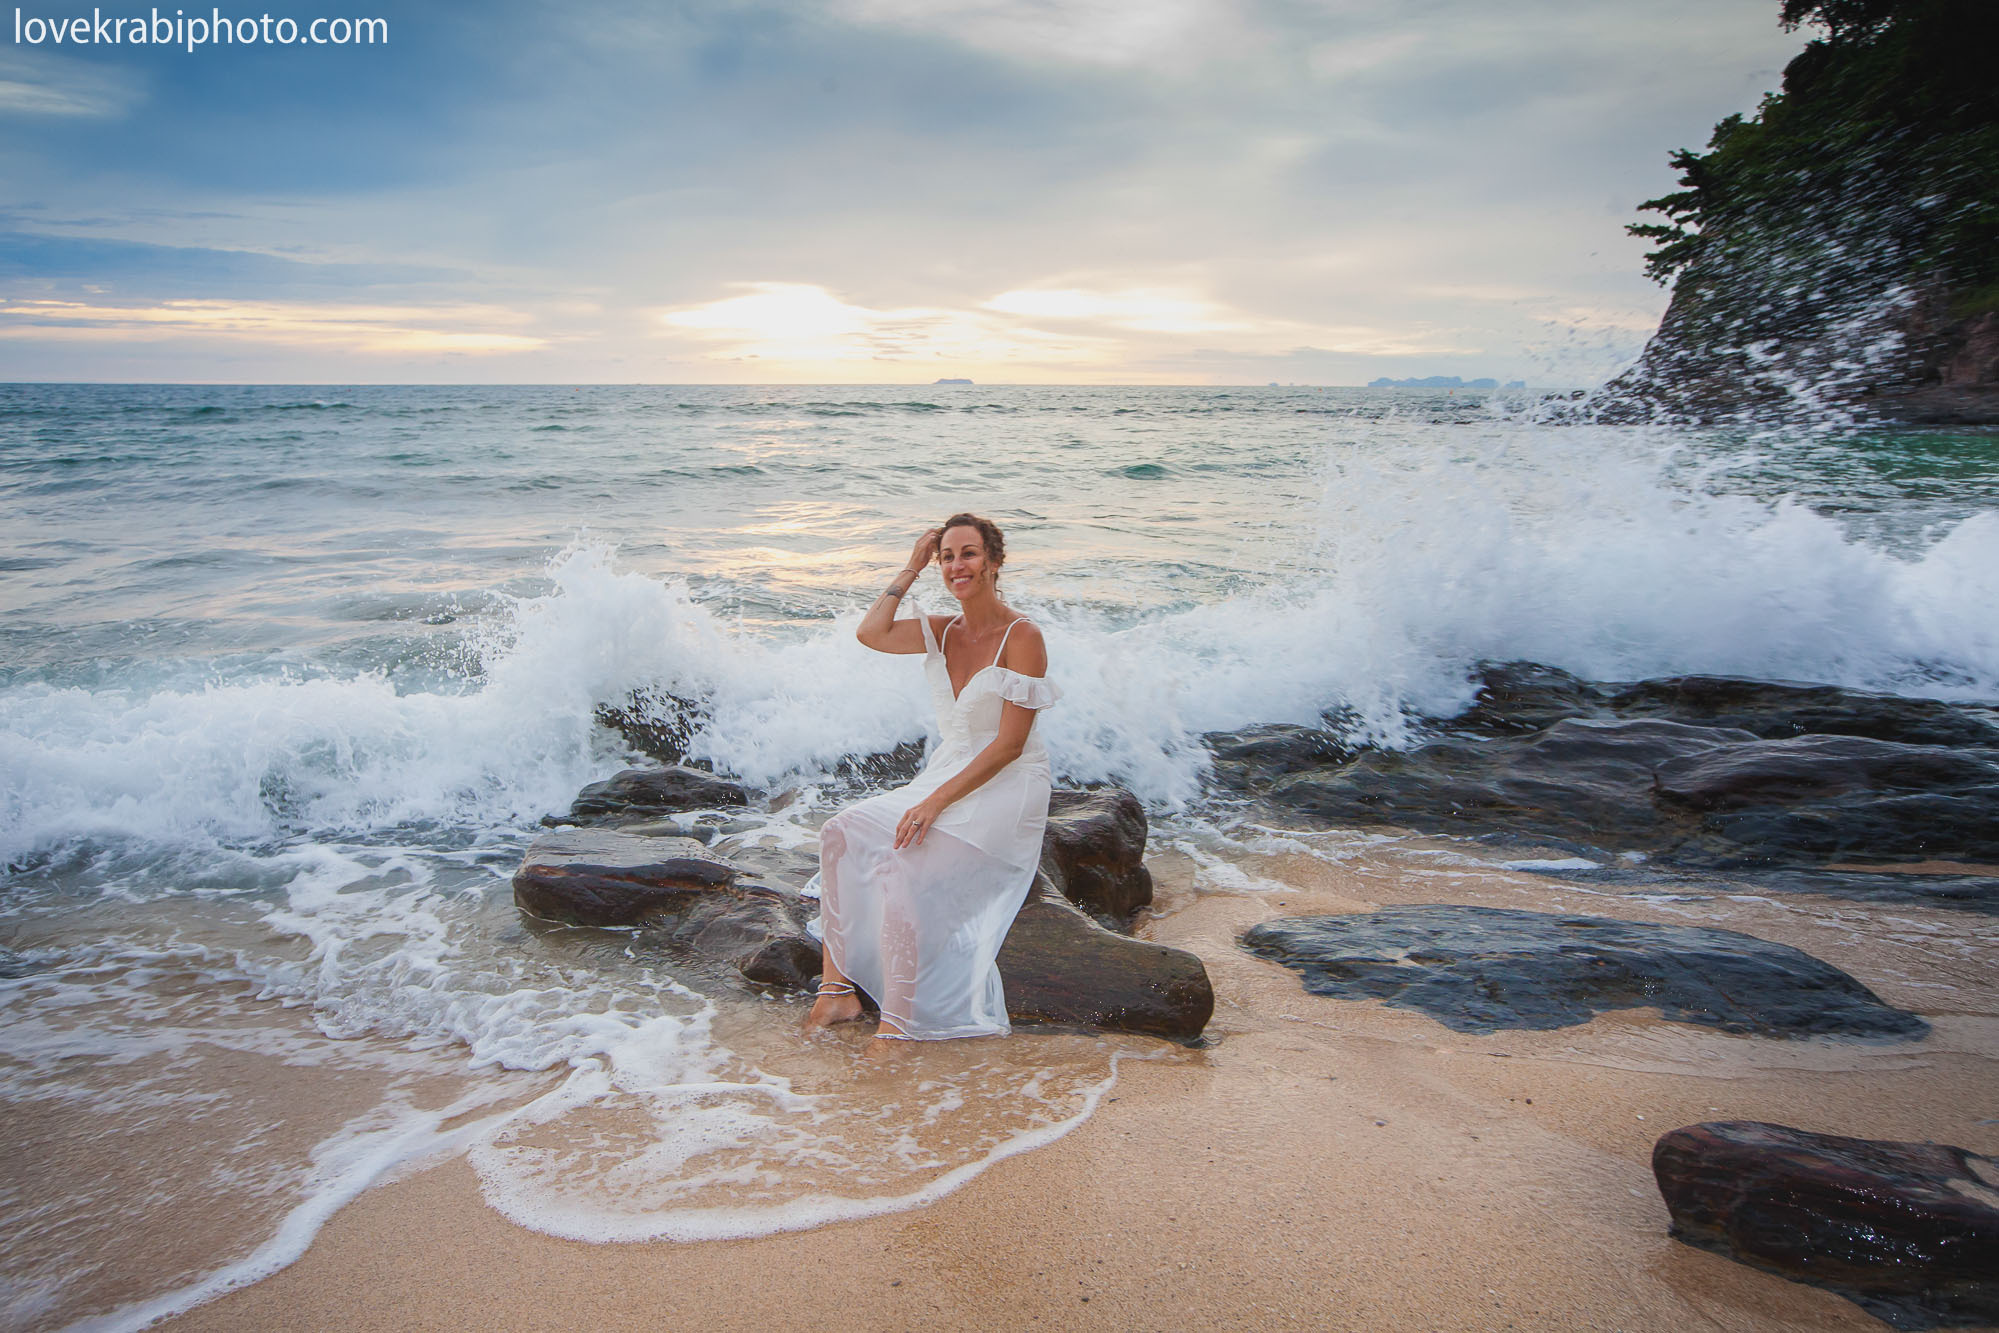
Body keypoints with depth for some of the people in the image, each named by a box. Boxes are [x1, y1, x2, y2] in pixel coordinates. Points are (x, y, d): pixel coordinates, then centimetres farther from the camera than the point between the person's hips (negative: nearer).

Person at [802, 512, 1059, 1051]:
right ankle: (838, 987, -7)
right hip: (945, 777, 7)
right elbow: (871, 633, -6)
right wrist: (910, 571, -3)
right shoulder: (944, 632, 9)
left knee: (900, 866, -28)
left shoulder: (1022, 636, -13)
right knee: (840, 833, -12)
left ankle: (898, 1024, -20)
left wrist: (936, 802, -23)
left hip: (1005, 790, -7)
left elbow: (1009, 745, -18)